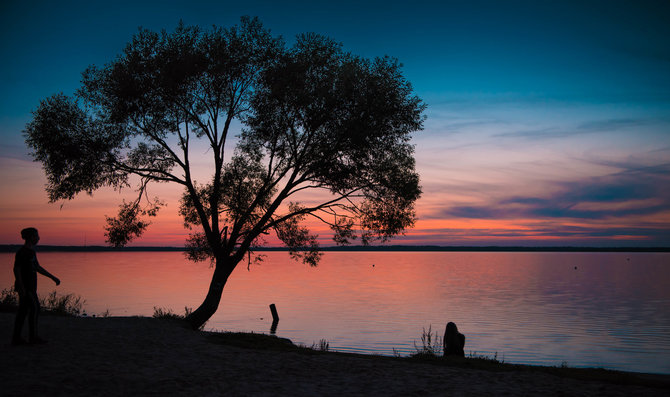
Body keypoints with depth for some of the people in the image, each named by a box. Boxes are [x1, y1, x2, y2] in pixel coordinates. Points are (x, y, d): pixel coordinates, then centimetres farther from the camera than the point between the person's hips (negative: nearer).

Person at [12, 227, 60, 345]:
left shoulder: (31, 251, 15)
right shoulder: (22, 252, -14)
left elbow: (38, 268, 21)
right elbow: (16, 269, -19)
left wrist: (53, 277, 19)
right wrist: (21, 287, -24)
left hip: (30, 286, 9)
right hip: (25, 286, -9)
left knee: (23, 310, 8)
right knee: (34, 308, -6)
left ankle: (16, 338, 10)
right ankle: (33, 336, 0)